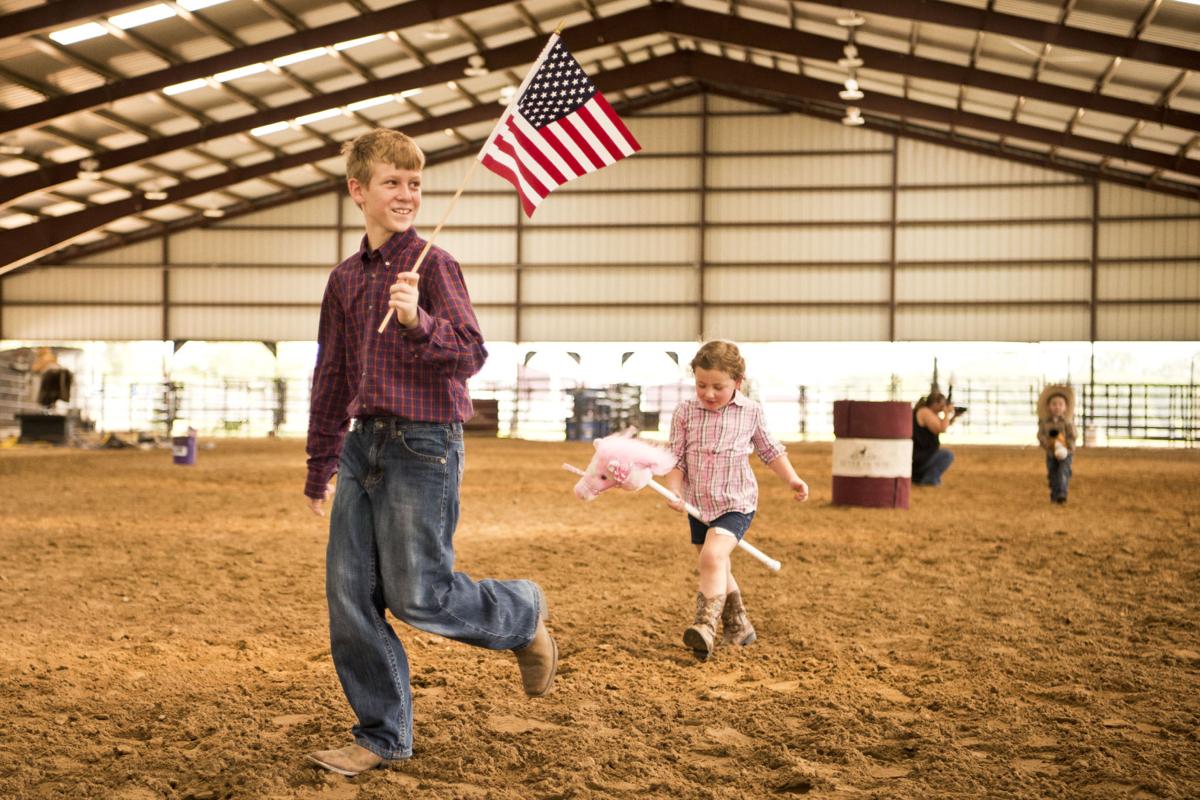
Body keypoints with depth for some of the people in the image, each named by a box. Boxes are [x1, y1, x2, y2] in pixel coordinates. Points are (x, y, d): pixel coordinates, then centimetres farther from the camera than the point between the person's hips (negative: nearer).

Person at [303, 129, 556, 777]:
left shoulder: (432, 265, -6)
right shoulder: (346, 278, 13)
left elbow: (470, 355, -15)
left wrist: (417, 322, -33)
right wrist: (319, 468, 20)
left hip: (423, 444, -6)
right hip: (364, 444, 7)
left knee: (417, 596, -6)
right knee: (349, 598, 4)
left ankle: (522, 613, 23)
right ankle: (383, 736, 18)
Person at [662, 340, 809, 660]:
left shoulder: (751, 411, -4)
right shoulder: (686, 412, -4)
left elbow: (769, 450, 10)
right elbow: (676, 458, -1)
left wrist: (793, 479, 3)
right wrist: (674, 490, -17)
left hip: (736, 503, -4)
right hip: (698, 504, 4)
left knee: (712, 556, -27)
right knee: (718, 569, 17)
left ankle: (706, 627, -30)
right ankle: (738, 627, 36)